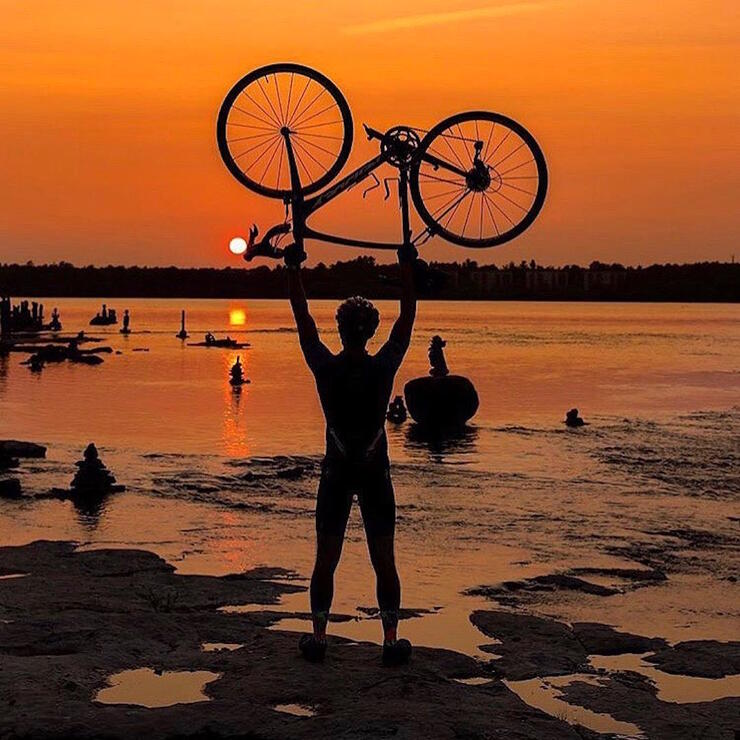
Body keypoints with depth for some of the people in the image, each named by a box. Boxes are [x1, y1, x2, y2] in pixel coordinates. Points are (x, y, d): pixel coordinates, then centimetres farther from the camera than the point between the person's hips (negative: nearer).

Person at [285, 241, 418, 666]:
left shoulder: (326, 368, -10)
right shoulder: (384, 368, -11)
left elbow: (303, 320, -1)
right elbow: (407, 318, -1)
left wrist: (294, 270, 4)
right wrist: (407, 268, 5)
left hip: (336, 471, 0)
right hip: (376, 471, 0)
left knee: (326, 558, 7)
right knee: (384, 559, 4)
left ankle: (319, 636, 10)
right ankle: (392, 639, 6)